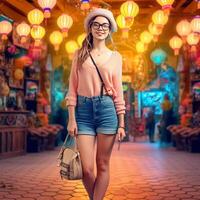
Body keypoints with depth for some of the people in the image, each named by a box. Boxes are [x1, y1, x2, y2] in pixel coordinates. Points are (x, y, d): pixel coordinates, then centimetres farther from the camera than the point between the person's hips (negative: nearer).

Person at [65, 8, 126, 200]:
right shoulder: (80, 54, 8)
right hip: (84, 111, 0)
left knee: (102, 166, 3)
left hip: (107, 109, 0)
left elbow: (118, 91, 7)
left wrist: (121, 123, 3)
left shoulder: (115, 56, 8)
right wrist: (71, 118, -3)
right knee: (86, 169, -2)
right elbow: (73, 88, 4)